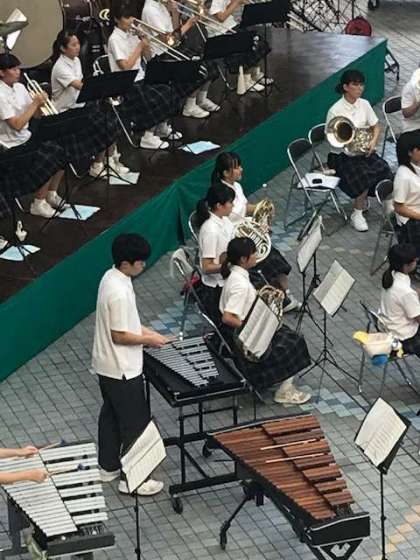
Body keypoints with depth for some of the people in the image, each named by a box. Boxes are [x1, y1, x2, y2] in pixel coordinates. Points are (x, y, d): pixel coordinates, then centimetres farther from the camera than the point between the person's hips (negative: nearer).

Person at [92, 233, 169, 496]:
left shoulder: (111, 277, 1)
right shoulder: (120, 292, -30)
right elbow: (119, 336, -24)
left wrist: (143, 330, 8)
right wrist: (149, 339, -13)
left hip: (107, 365, 10)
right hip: (122, 370, -10)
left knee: (111, 415, 21)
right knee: (136, 423, 3)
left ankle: (109, 466, 35)